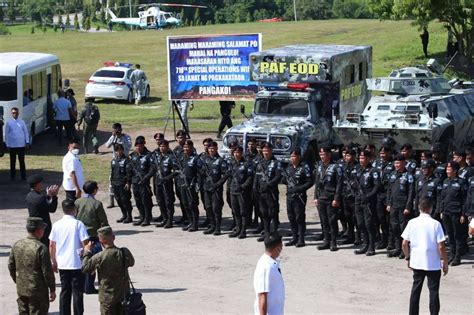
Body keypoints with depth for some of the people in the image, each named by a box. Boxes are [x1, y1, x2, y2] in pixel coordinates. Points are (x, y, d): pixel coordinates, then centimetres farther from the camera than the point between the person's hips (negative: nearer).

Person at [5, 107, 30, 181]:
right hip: (12, 145, -1)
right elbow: (6, 134, 2)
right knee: (13, 161, 5)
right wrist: (7, 144, -1)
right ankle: (12, 177, 10)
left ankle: (23, 176, 8)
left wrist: (27, 142, 0)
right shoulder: (9, 123, 0)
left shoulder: (22, 122, 3)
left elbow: (26, 132, 6)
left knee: (22, 161, 5)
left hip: (21, 145, 1)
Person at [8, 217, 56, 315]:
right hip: (38, 292, -6)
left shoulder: (16, 245, 1)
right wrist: (52, 290, -5)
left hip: (21, 290, 6)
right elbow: (47, 271, -15)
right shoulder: (41, 248, -18)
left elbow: (11, 266, 10)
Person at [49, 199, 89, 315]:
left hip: (62, 264, 4)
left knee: (64, 291, 12)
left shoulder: (57, 225, 2)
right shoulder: (78, 224, -10)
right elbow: (85, 244, -13)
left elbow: (51, 245, 6)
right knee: (77, 292, 3)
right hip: (77, 264, -4)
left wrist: (54, 262, 17)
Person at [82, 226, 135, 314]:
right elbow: (131, 263, 12)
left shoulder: (99, 257, -21)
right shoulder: (125, 253, -11)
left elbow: (85, 268, -6)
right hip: (124, 295, 4)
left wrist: (87, 252, 6)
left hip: (108, 298, -4)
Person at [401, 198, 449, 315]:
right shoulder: (435, 224, -11)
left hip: (416, 262, 3)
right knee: (434, 291, 6)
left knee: (416, 289, 14)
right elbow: (441, 246, -12)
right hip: (433, 264, -3)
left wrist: (408, 257, 15)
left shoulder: (412, 223, -3)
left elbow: (404, 244, 0)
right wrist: (445, 263, -1)